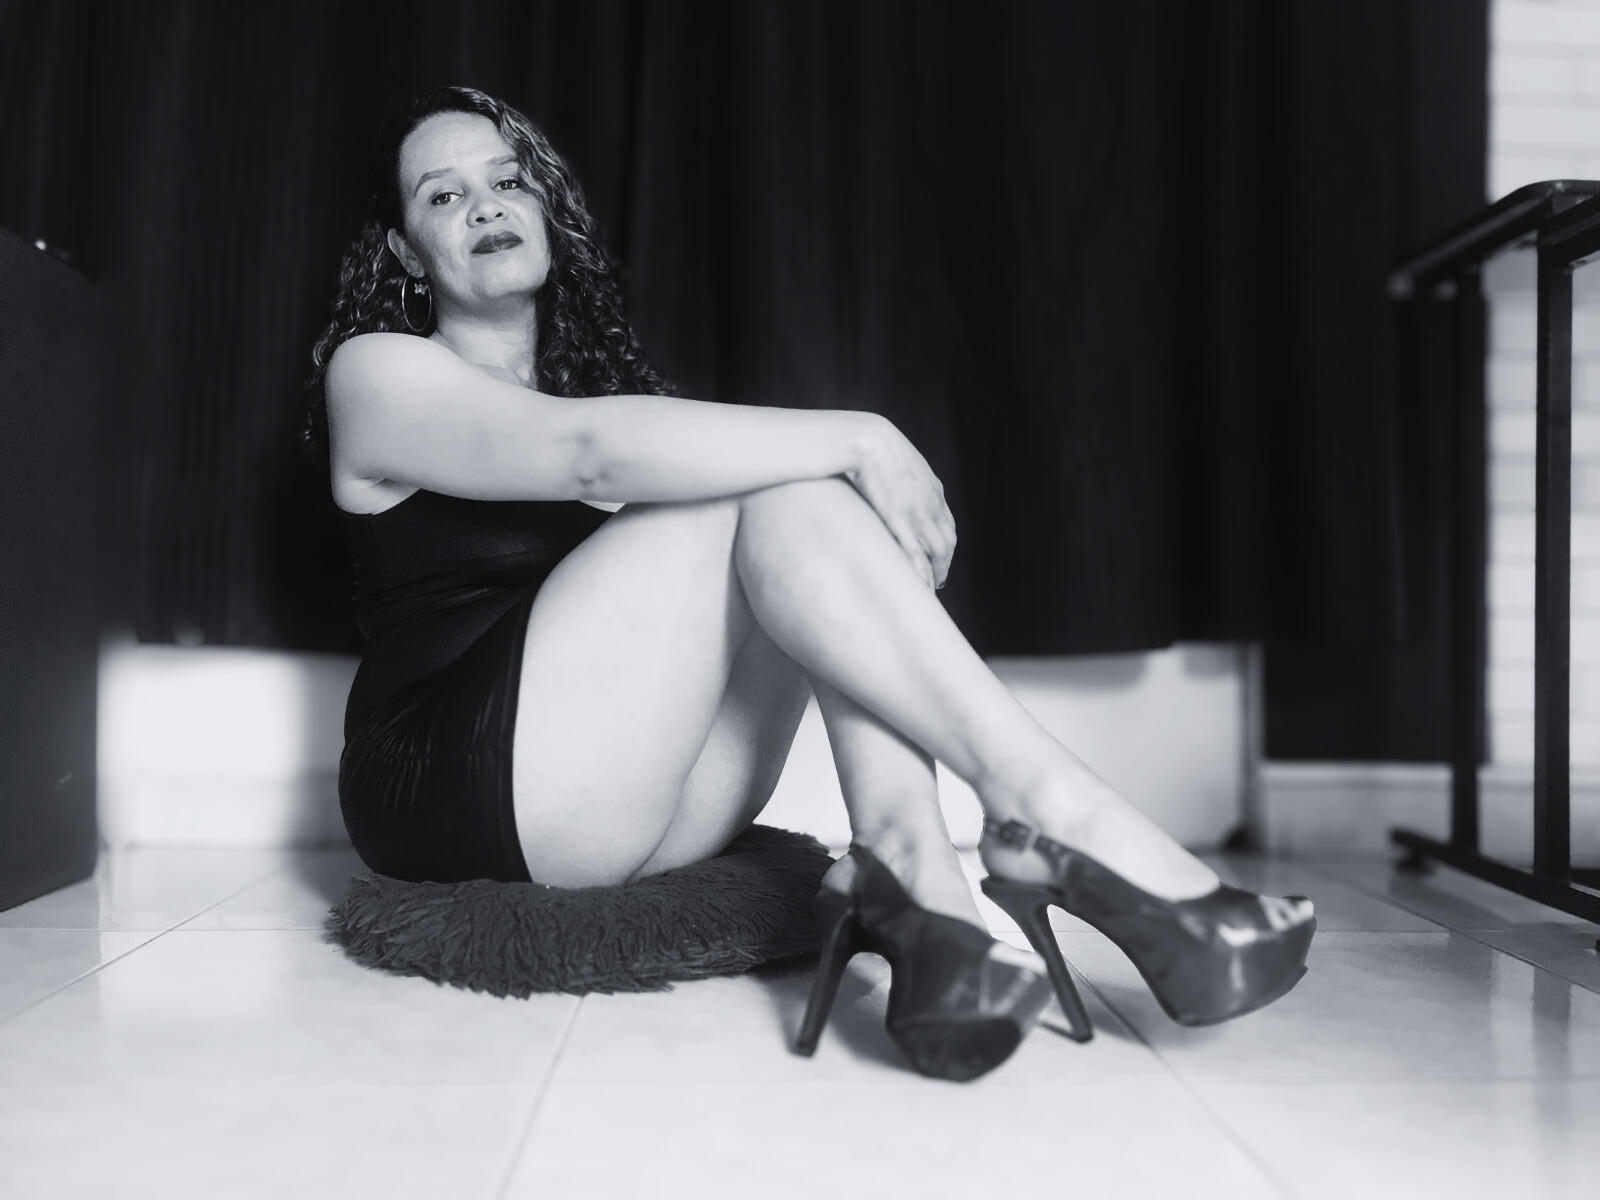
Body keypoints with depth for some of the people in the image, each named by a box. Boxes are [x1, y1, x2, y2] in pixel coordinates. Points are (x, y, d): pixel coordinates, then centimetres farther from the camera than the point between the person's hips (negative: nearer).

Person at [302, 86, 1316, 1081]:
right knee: (772, 478, -19)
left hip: (648, 810, 6)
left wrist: (857, 452, -9)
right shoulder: (379, 372, -1)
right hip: (457, 790, -6)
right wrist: (857, 441, -24)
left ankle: (908, 866, -33)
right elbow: (593, 453, -21)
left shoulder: (587, 364, 22)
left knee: (802, 486, -14)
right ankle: (1052, 810, -29)